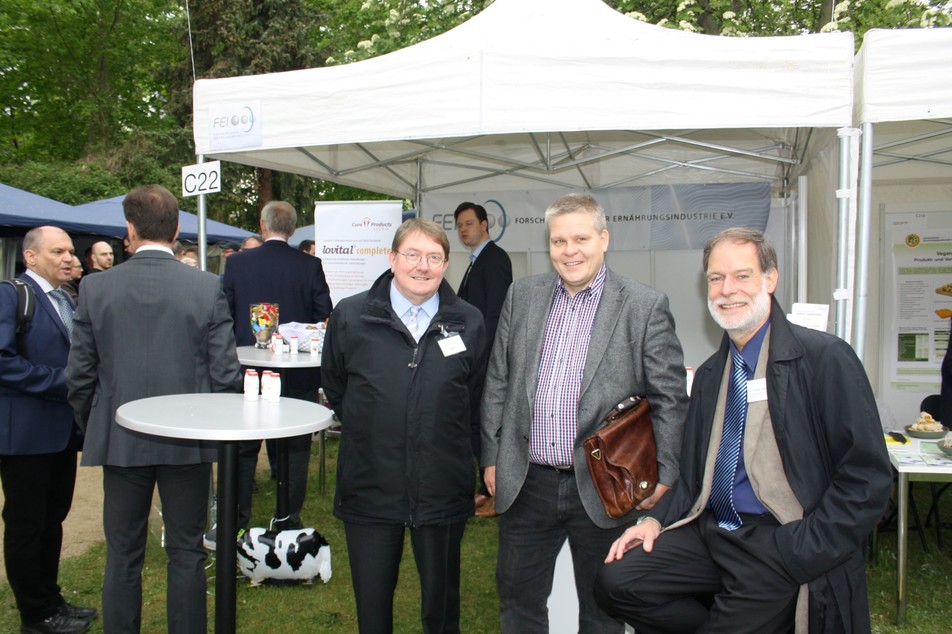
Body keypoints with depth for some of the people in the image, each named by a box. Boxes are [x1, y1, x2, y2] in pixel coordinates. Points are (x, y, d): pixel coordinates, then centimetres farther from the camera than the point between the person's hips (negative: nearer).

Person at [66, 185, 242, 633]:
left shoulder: (96, 288, -5)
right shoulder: (207, 287, -9)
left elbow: (79, 376, -1)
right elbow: (225, 373, -9)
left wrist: (94, 426, 15)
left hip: (120, 439, 1)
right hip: (188, 441, -1)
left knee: (122, 557, 14)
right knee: (186, 554, 11)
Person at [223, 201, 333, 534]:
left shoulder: (237, 262, -4)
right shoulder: (310, 266, -6)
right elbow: (324, 316, -5)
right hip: (299, 372, -1)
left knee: (244, 447, 12)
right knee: (295, 448, 10)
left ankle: (235, 521, 18)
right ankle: (289, 520, 15)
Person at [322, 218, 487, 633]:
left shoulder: (469, 324, -1)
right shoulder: (350, 317, -3)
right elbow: (333, 386, 11)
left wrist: (442, 433, 8)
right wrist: (366, 430, 11)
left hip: (442, 490, 0)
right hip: (370, 486, 0)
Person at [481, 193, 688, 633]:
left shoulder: (646, 306, -6)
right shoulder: (523, 295, 5)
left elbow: (670, 398, -4)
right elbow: (497, 382, 8)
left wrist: (664, 474, -9)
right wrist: (492, 457, 6)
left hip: (603, 490, -3)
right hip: (526, 483, 3)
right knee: (517, 598, 18)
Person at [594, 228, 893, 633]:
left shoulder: (825, 359, -8)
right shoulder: (709, 375, 13)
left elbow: (867, 477, -12)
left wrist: (798, 554, -17)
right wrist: (656, 520, 2)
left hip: (781, 546, -6)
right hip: (711, 534, 6)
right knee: (617, 581, -10)